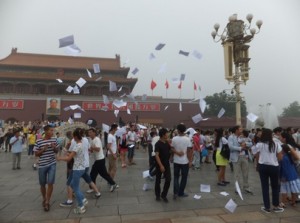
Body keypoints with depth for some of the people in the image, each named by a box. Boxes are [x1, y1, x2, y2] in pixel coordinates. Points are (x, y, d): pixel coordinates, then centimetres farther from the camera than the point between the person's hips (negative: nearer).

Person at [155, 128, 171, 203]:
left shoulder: (167, 142, 5)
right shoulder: (158, 144, -16)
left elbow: (170, 150, 18)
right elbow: (156, 155, -22)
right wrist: (161, 165, -28)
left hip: (167, 164, 6)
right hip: (160, 165, -6)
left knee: (168, 180, 1)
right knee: (158, 180, 9)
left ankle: (164, 195, 17)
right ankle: (158, 195, 26)